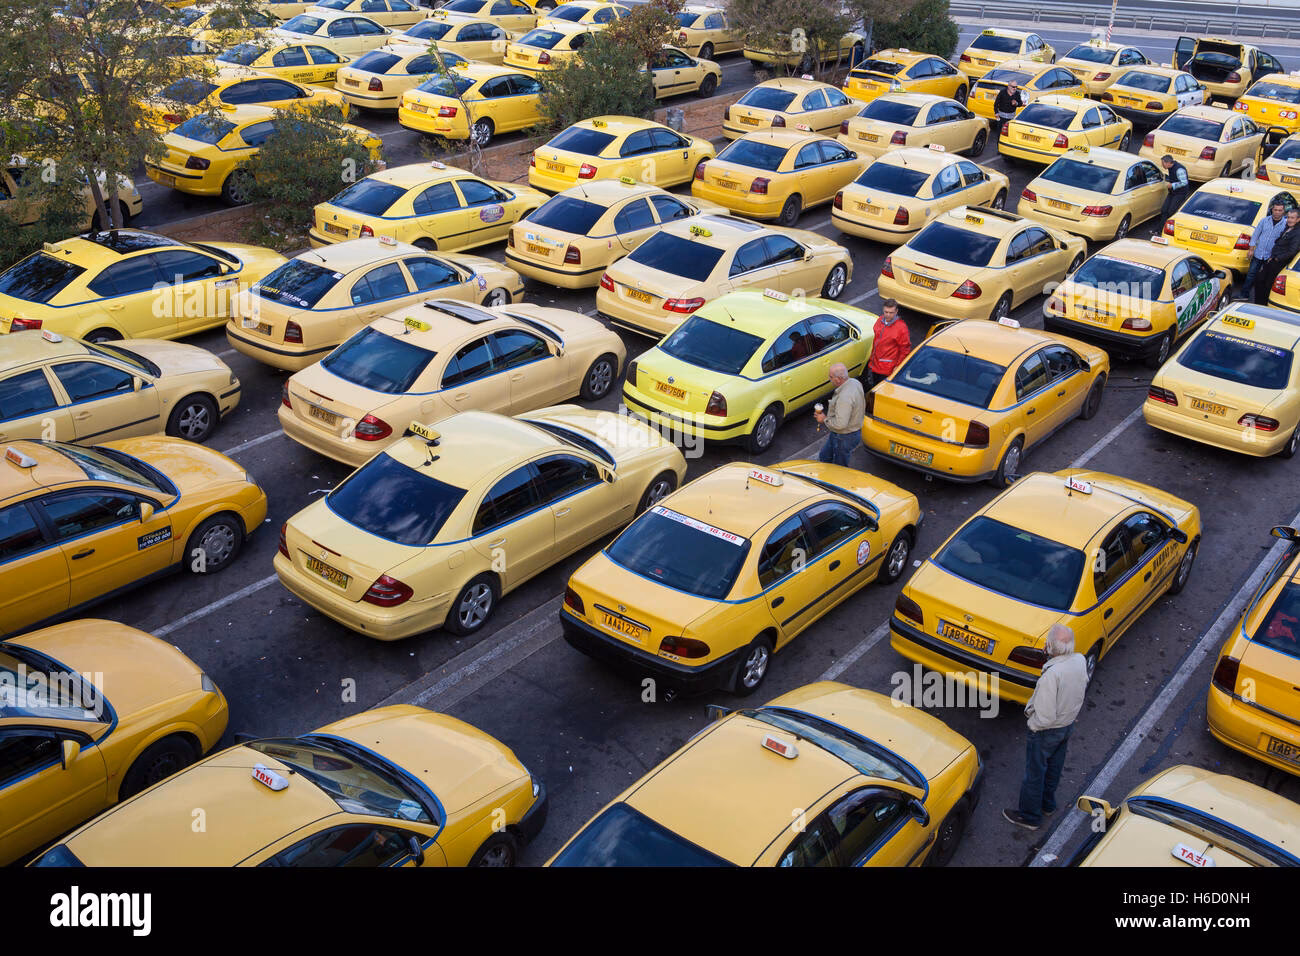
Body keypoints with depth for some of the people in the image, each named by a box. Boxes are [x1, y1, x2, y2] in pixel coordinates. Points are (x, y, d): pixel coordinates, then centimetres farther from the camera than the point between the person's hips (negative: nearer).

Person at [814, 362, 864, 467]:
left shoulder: (845, 397, -36)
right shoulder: (854, 383, -5)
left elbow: (840, 424, -36)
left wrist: (824, 419, -18)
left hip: (845, 438, -10)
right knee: (823, 458, 26)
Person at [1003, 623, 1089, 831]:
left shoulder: (1051, 675, -38)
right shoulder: (1080, 661, -15)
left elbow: (1045, 717, -32)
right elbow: (1083, 686, 6)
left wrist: (1033, 725, -12)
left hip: (1046, 731, -7)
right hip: (1068, 724, 7)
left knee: (1034, 772, 14)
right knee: (1054, 767, 28)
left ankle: (1029, 816, 31)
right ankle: (1047, 803, 49)